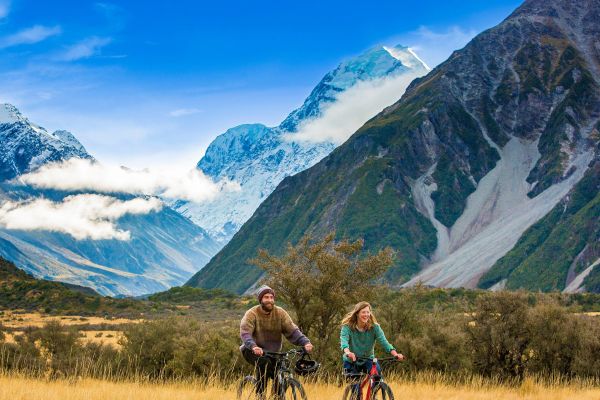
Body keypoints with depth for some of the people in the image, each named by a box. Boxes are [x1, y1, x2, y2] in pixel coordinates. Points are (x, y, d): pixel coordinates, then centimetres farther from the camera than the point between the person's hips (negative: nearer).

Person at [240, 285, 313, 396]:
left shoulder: (280, 313, -4)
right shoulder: (252, 314, -14)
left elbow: (292, 331, -11)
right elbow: (245, 333, -28)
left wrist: (305, 342, -29)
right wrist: (253, 346, -48)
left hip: (273, 352, 4)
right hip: (253, 351, -4)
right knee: (265, 362, -33)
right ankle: (260, 394, -20)